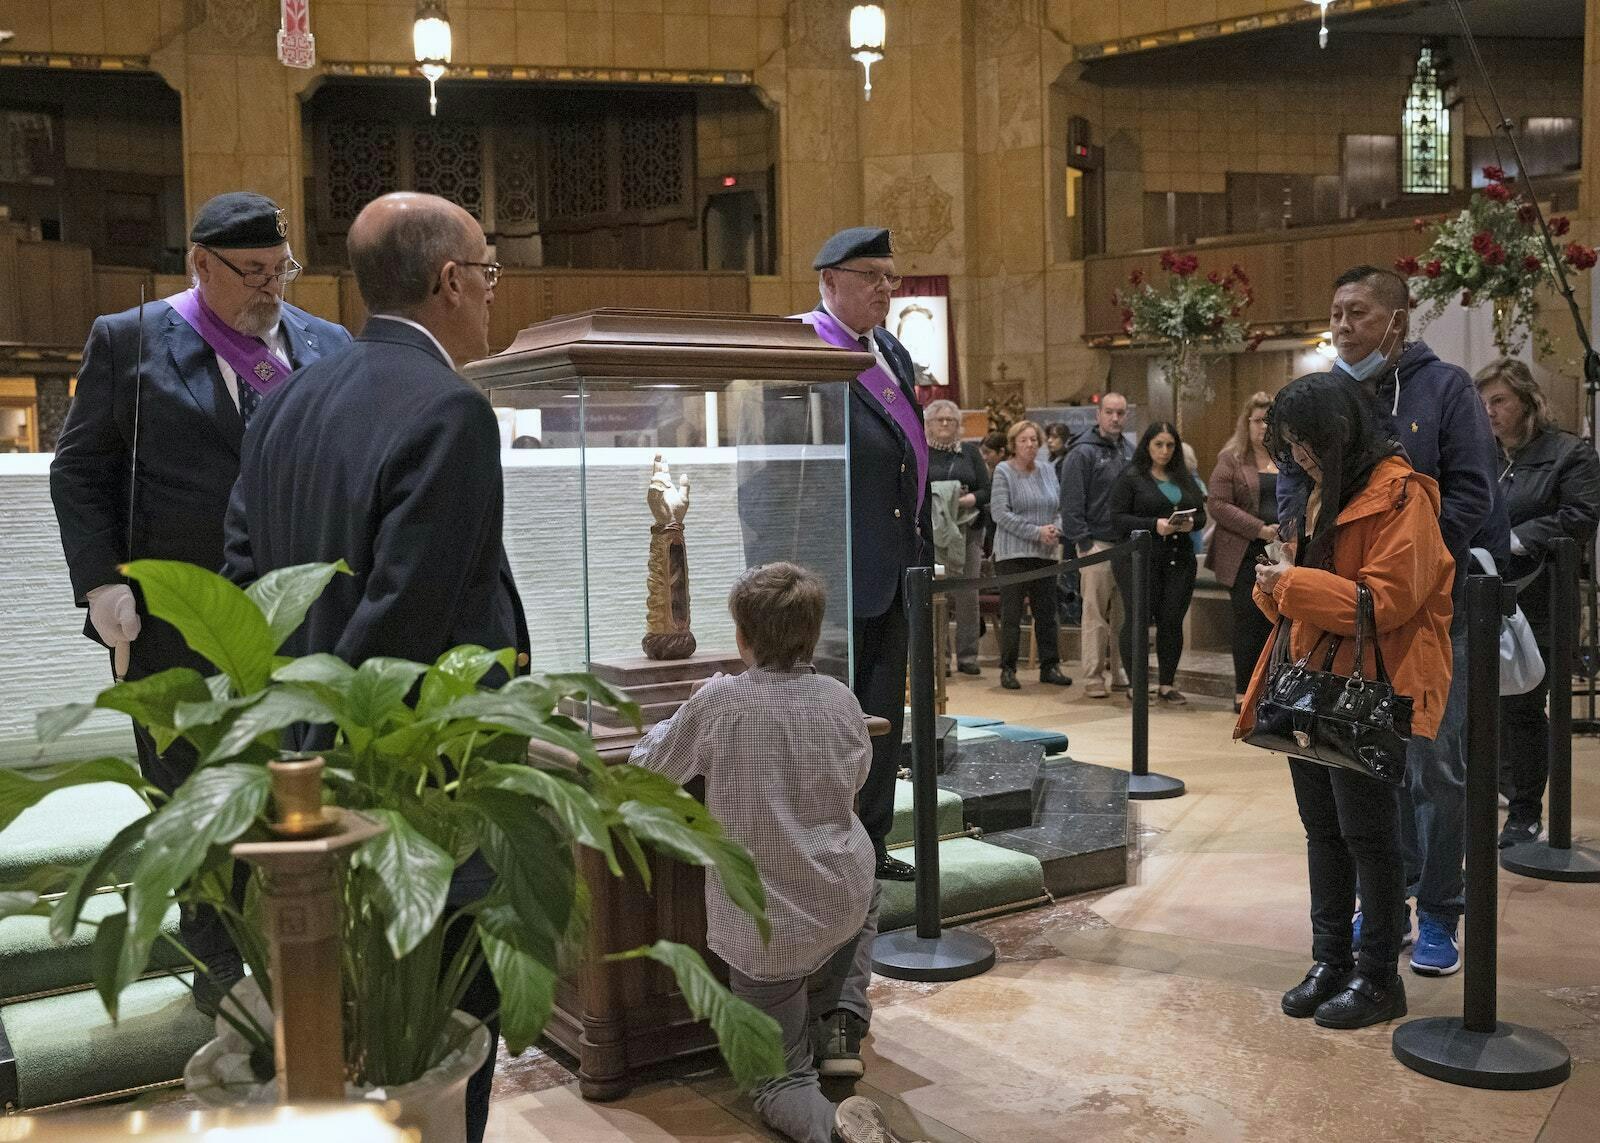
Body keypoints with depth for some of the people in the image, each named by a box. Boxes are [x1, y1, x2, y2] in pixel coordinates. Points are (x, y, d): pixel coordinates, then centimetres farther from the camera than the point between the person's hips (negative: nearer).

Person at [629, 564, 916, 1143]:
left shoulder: (720, 700, -17)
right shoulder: (841, 700, -5)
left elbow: (646, 767, -2)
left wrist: (685, 721, 16)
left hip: (761, 929, -3)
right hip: (842, 909, 3)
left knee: (780, 1083, 15)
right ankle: (840, 1023, 21)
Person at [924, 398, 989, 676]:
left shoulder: (970, 451, 14)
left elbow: (986, 490, 7)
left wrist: (965, 501, -11)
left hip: (968, 528, 3)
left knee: (968, 592, 1)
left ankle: (967, 655, 7)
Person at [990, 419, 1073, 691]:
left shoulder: (1048, 471, 12)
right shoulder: (1004, 472, -4)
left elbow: (1060, 506, 15)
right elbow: (1001, 513, -12)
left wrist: (1057, 531, -6)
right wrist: (1037, 532, -16)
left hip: (1046, 553, 5)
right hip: (1012, 553, -5)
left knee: (1047, 612, 8)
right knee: (1011, 613, -2)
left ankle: (1050, 666, 16)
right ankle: (1008, 668, 6)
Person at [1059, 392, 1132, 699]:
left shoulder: (1129, 452, 16)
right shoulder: (1083, 452, -6)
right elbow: (1071, 501, -11)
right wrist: (1082, 541, -15)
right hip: (1097, 543, -6)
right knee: (1095, 614, -5)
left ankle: (1123, 672, 17)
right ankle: (1093, 677, 1)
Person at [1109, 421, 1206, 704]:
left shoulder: (1185, 478, 17)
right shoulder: (1131, 477, 0)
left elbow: (1201, 513, 16)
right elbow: (1118, 518, -8)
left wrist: (1191, 523, -7)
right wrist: (1155, 525, -18)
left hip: (1179, 559, 5)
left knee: (1173, 620, 4)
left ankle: (1167, 683, 13)